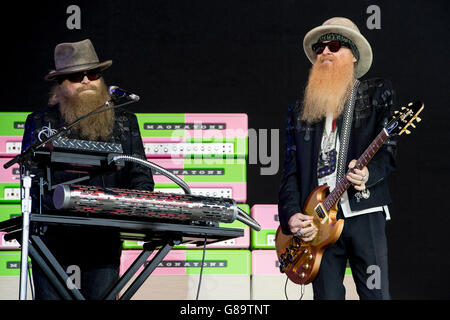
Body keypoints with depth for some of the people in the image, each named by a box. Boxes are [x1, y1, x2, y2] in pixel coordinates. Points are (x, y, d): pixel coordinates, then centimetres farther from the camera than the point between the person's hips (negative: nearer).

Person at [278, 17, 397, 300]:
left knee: (376, 294, -8)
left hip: (364, 212, -3)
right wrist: (291, 215, -3)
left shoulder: (378, 93, 11)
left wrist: (368, 173, -19)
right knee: (327, 295, 1)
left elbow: (389, 149, 2)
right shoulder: (300, 110, 19)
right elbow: (290, 172, 13)